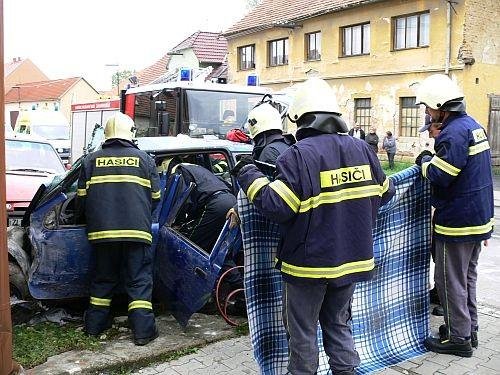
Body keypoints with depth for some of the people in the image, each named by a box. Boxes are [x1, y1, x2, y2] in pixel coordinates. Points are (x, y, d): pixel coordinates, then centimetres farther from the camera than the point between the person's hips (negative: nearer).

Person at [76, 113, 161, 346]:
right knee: (140, 281, 4)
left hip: (102, 232, 3)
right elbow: (155, 197, 6)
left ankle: (95, 325, 25)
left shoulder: (91, 160, 8)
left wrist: (90, 221, 27)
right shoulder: (144, 160, 3)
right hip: (137, 231, -2)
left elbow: (82, 197, 9)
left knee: (103, 279, 17)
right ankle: (143, 330, 3)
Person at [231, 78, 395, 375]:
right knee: (339, 323, 22)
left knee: (302, 329, 12)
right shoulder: (362, 149, 1)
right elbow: (384, 193, 12)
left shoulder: (300, 154, -19)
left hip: (310, 263, -6)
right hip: (352, 259, 6)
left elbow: (277, 207, -22)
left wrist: (248, 175, -9)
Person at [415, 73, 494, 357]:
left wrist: (425, 161, -6)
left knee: (450, 280, 2)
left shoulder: (454, 132, -21)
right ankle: (469, 330, 30)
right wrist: (433, 161, 10)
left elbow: (439, 176, -24)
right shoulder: (474, 125, 10)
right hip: (479, 217, 10)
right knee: (467, 277, 19)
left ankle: (459, 338, 11)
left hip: (457, 222, -10)